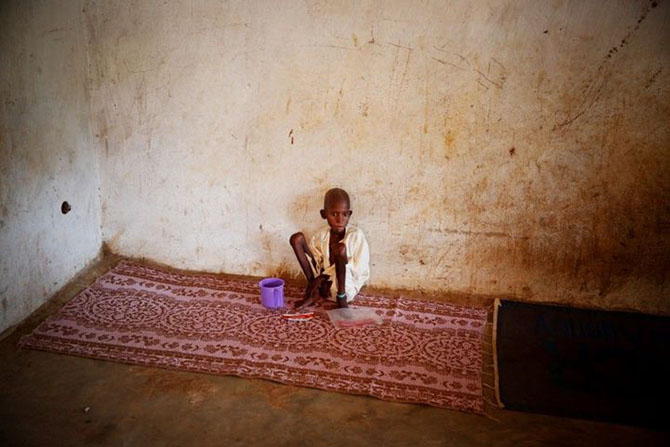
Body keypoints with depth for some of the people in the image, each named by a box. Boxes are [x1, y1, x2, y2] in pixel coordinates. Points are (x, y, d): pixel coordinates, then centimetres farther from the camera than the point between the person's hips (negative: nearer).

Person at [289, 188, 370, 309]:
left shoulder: (356, 236, -15)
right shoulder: (321, 235, -3)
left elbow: (360, 271, -17)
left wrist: (324, 276, -17)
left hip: (346, 287, -4)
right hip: (324, 284, 4)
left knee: (341, 248, -33)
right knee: (297, 238, -7)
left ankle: (342, 298, -13)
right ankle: (313, 293, -5)